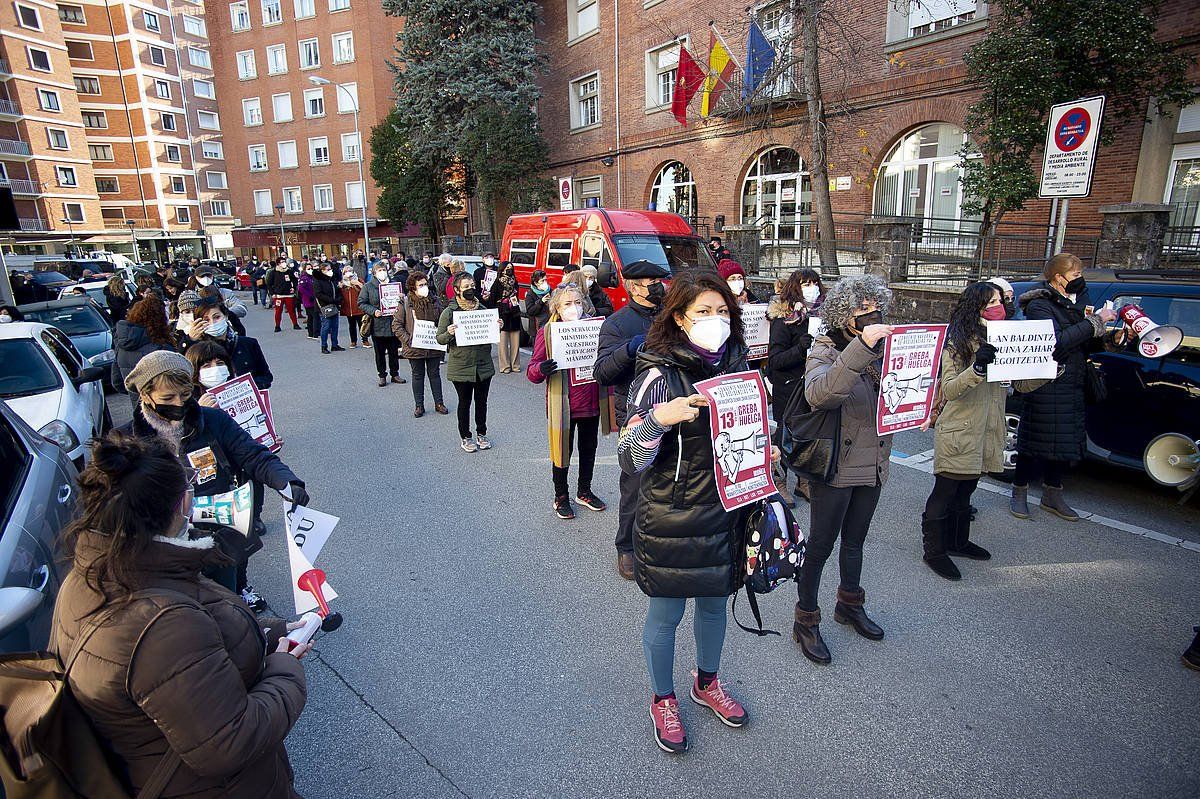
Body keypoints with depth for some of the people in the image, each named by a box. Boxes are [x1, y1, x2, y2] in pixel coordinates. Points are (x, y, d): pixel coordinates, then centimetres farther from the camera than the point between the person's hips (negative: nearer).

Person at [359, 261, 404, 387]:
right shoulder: (368, 286, -1)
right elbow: (361, 303, -2)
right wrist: (373, 311, -16)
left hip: (392, 323, 2)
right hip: (377, 325, -2)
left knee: (394, 351, 10)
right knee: (380, 353, 8)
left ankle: (395, 374, 23)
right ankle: (382, 375, 19)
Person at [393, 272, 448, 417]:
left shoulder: (434, 300, 2)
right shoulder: (405, 303, -8)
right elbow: (396, 325, -7)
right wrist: (408, 340, -15)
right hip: (415, 347, -2)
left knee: (434, 374, 13)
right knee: (418, 376, 10)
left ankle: (439, 403, 24)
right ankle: (419, 406, 21)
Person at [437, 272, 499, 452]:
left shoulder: (482, 308, 6)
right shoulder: (449, 312, -7)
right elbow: (440, 339, -5)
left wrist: (497, 327, -5)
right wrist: (449, 333, -25)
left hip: (484, 365, 4)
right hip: (461, 367, -3)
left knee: (481, 401, 15)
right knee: (464, 402, 10)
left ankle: (481, 434, 32)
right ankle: (465, 437, 25)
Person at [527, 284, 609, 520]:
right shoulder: (547, 333, -8)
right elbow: (532, 371, -9)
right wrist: (541, 369, -32)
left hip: (591, 403, 4)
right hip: (563, 406, -4)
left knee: (589, 449, 19)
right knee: (562, 451, 10)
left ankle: (584, 492, 39)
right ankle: (561, 498, 29)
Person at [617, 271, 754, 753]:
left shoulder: (737, 366, -1)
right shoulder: (660, 376, -18)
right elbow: (630, 460, -21)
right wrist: (658, 419, -37)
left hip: (724, 511, 5)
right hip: (670, 518, -5)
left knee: (714, 604, 23)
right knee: (665, 615, 13)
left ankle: (707, 683, 50)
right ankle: (663, 701, 39)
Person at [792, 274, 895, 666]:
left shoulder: (883, 348, 5)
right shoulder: (825, 351, -14)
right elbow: (818, 394, -36)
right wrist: (859, 348, -42)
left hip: (873, 464, 6)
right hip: (836, 467, -6)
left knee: (855, 541, 22)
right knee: (821, 545, 4)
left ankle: (850, 605, 42)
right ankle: (805, 621, 21)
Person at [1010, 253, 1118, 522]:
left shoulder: (1075, 302, 14)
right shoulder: (1039, 305, -11)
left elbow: (1084, 345, 16)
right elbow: (1057, 342, -25)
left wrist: (1107, 338, -3)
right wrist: (1096, 321, -21)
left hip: (1072, 386, 8)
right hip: (1045, 386, -8)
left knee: (1065, 441, 13)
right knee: (1035, 440, -1)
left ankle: (1053, 494, 26)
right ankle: (1019, 494, 12)